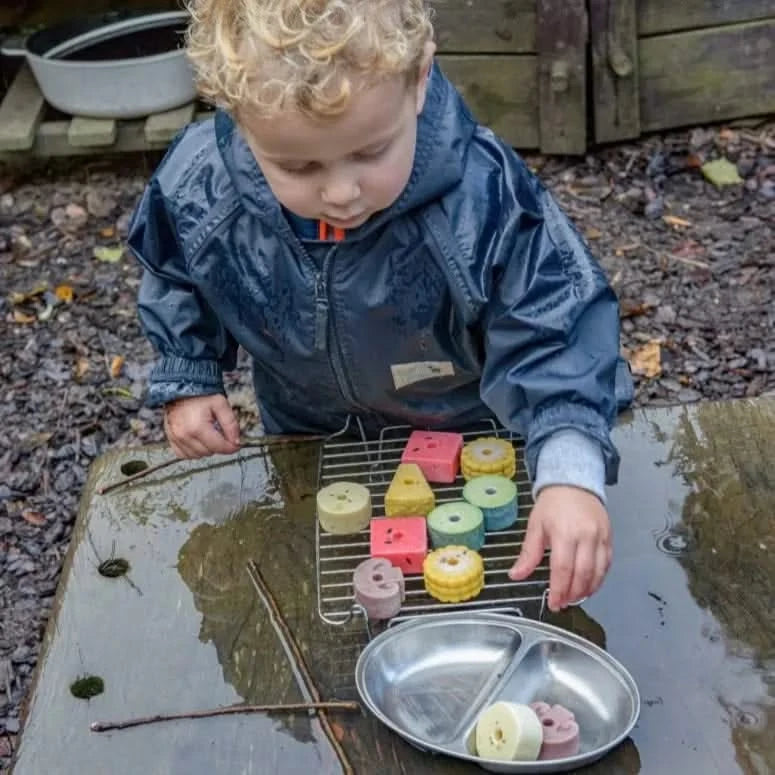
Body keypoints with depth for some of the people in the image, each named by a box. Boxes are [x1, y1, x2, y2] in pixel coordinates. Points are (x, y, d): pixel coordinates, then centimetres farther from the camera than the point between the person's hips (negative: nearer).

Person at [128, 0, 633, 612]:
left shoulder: (483, 198, -40)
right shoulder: (198, 189, -30)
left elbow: (552, 335, -35)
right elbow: (175, 284, -6)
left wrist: (569, 471, -48)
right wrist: (186, 383, -10)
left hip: (466, 432, -2)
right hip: (308, 437, 2)